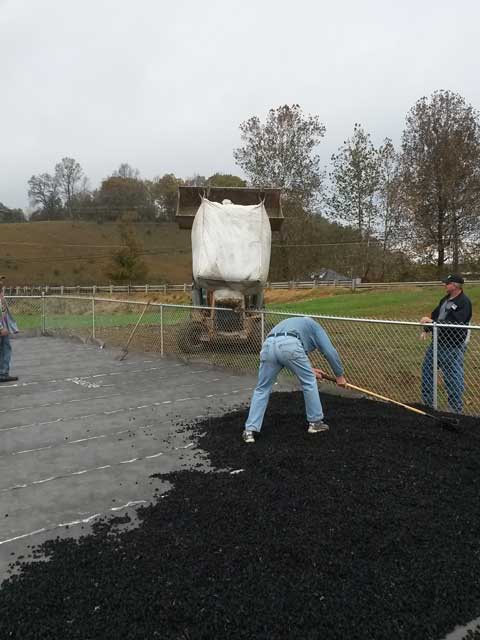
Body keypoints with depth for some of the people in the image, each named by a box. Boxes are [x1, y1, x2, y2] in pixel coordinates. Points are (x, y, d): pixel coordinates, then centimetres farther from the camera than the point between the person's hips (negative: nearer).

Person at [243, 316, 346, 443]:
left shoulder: (292, 323, 47)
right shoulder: (314, 325, 32)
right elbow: (330, 352, 23)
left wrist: (309, 370, 48)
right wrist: (339, 375, 33)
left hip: (268, 345, 5)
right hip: (289, 346, -5)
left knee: (262, 389, 16)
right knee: (309, 382, 18)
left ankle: (250, 430, 12)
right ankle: (315, 423, 28)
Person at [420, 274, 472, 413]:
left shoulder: (464, 303, -17)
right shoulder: (445, 299, 10)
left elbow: (454, 323, -27)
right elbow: (435, 314, 17)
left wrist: (432, 322, -30)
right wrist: (426, 330, 3)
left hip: (453, 347, -9)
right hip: (437, 343, 9)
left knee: (454, 379, 0)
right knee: (427, 370, 17)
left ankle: (456, 410, 14)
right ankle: (427, 402, 31)